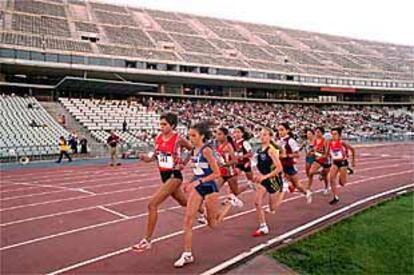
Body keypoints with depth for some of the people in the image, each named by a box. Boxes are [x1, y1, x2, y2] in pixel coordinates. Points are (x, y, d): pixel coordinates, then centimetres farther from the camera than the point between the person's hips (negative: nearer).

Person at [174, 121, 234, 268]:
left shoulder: (206, 150, -20)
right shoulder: (194, 150, 3)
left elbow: (217, 173, -20)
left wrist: (198, 181, -25)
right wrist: (190, 183, 5)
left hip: (209, 188, -6)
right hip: (197, 187, 6)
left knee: (213, 224, 11)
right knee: (188, 219, -5)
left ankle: (230, 202, 33)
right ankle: (187, 254, 4)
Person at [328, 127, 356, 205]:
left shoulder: (342, 142, -16)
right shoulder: (330, 143, -3)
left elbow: (353, 149, -6)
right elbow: (328, 153, 11)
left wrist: (353, 161, -2)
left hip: (343, 162, -4)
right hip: (335, 163, 4)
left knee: (342, 182, 1)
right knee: (332, 179, -11)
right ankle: (336, 197, -1)